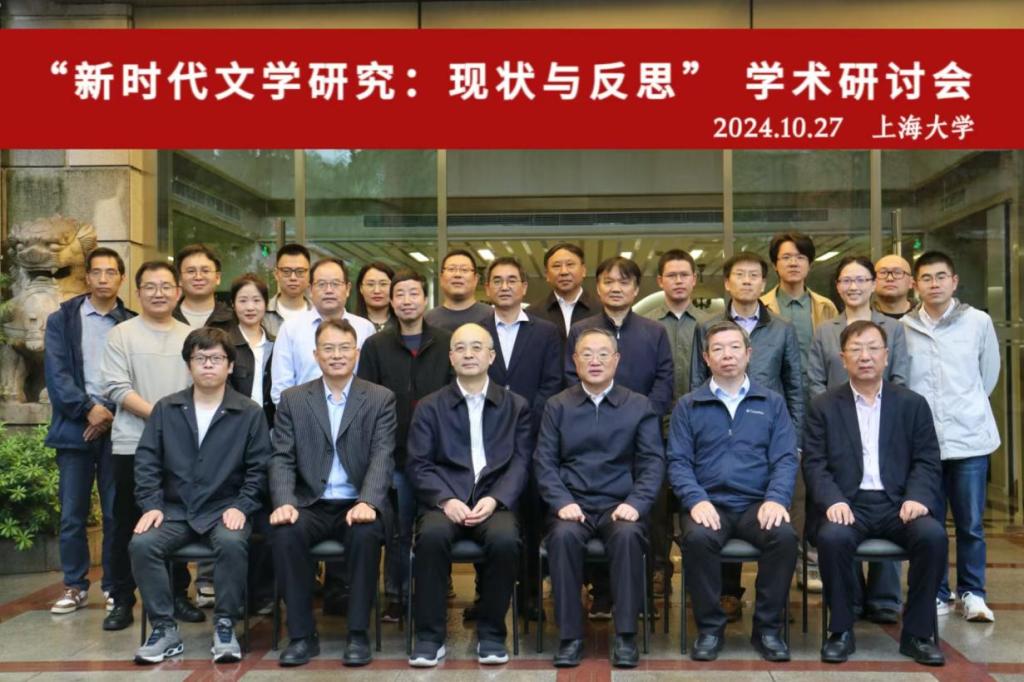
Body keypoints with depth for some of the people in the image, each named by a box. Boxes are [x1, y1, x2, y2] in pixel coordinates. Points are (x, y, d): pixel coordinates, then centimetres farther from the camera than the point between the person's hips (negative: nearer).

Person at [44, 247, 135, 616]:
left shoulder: (132, 324, 7)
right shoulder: (62, 319, 8)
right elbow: (56, 373, -2)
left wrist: (112, 414, -12)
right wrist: (87, 409, -12)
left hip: (118, 428, 0)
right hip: (75, 426, 0)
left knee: (117, 512, 3)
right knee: (72, 513, 4)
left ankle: (115, 586, 13)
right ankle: (75, 586, 15)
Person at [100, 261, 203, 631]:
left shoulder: (191, 337, 9)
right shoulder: (121, 335, 0)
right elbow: (117, 388, -9)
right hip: (132, 446, -2)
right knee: (128, 524, 4)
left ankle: (178, 595, 20)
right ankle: (122, 600, 14)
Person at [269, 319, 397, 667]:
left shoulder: (381, 398, 5)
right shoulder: (292, 399, 10)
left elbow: (382, 456, -6)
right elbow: (282, 459, 2)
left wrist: (367, 503, -25)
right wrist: (284, 503, -18)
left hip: (357, 505, -1)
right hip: (311, 505, 2)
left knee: (365, 533, -33)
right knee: (285, 532, -30)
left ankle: (358, 634, -17)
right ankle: (302, 634, -15)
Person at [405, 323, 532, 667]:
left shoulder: (515, 406, 14)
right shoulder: (429, 407, 13)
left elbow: (520, 463, 5)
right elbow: (418, 465, 4)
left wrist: (494, 500, -12)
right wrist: (446, 500, -14)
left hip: (495, 502, 0)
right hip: (445, 501, 0)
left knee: (505, 539, -32)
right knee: (432, 534, -33)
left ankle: (491, 633, -11)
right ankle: (430, 635, -17)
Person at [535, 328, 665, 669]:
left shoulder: (640, 406, 10)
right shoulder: (557, 406, 11)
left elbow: (653, 461, 3)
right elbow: (544, 461, 4)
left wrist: (636, 503, -13)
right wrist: (562, 502, -12)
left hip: (620, 505, 0)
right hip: (573, 504, 1)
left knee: (628, 535, -33)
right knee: (563, 535, -32)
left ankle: (626, 636, -22)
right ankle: (570, 636, -21)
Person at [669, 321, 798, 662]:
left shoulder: (772, 403, 13)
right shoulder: (688, 406, 10)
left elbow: (786, 458, 4)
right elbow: (678, 461, 2)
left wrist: (776, 499, -14)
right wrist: (696, 500, -16)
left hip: (758, 503, 1)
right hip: (709, 503, -1)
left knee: (785, 536, -30)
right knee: (698, 538, -33)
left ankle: (768, 627, -9)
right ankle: (710, 627, -11)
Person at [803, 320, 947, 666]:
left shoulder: (913, 404, 13)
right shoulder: (823, 406, 9)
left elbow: (927, 462, 6)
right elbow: (815, 464, 1)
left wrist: (917, 497, -14)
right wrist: (833, 500, -18)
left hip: (899, 503, 2)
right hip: (847, 504, -1)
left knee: (933, 535, -28)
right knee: (833, 538, -33)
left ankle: (918, 632, -10)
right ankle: (841, 631, -12)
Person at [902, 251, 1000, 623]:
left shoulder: (978, 322, 0)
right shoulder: (903, 328, 0)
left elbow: (989, 374, 10)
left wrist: (967, 408, 12)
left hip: (969, 438, 0)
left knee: (970, 524, 4)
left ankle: (972, 594, 18)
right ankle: (938, 593, 20)